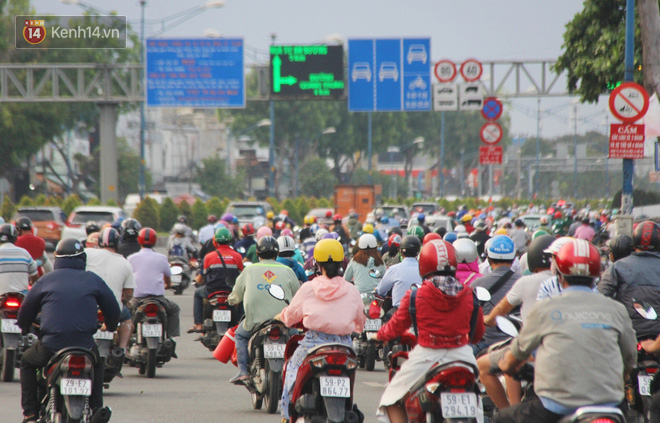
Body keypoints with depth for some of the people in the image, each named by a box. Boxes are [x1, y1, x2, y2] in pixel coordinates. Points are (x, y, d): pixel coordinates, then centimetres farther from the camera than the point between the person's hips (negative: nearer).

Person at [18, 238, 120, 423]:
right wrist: (110, 327, 38)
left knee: (27, 362, 29)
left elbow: (25, 311, 16)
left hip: (51, 345, -1)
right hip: (85, 344, 1)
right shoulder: (93, 280, 9)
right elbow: (113, 310, 15)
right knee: (97, 365, 35)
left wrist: (25, 328, 38)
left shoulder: (46, 281, 8)